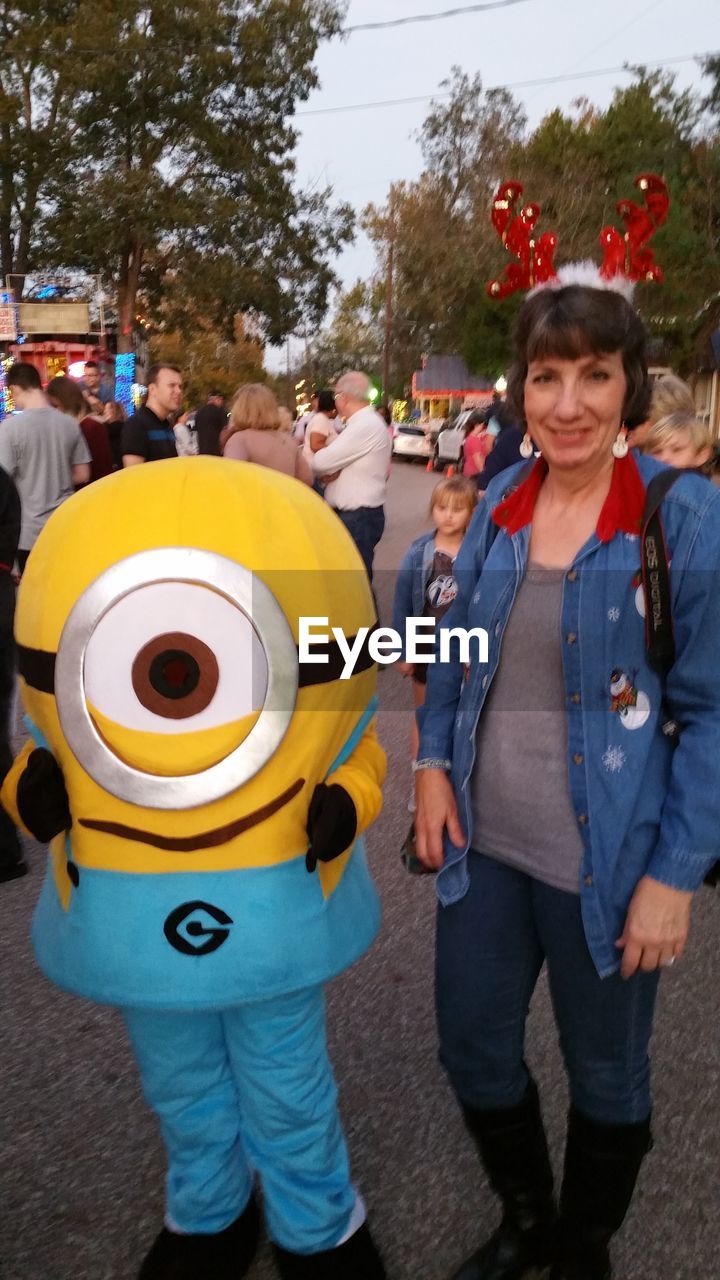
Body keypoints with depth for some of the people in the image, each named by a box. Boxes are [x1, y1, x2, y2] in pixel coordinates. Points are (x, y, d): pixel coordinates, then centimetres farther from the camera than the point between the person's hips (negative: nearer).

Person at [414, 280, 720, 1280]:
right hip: (483, 838, 5)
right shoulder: (498, 503, 1)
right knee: (473, 1049, 18)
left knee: (604, 1073, 18)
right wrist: (434, 760, 0)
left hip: (606, 857, -4)